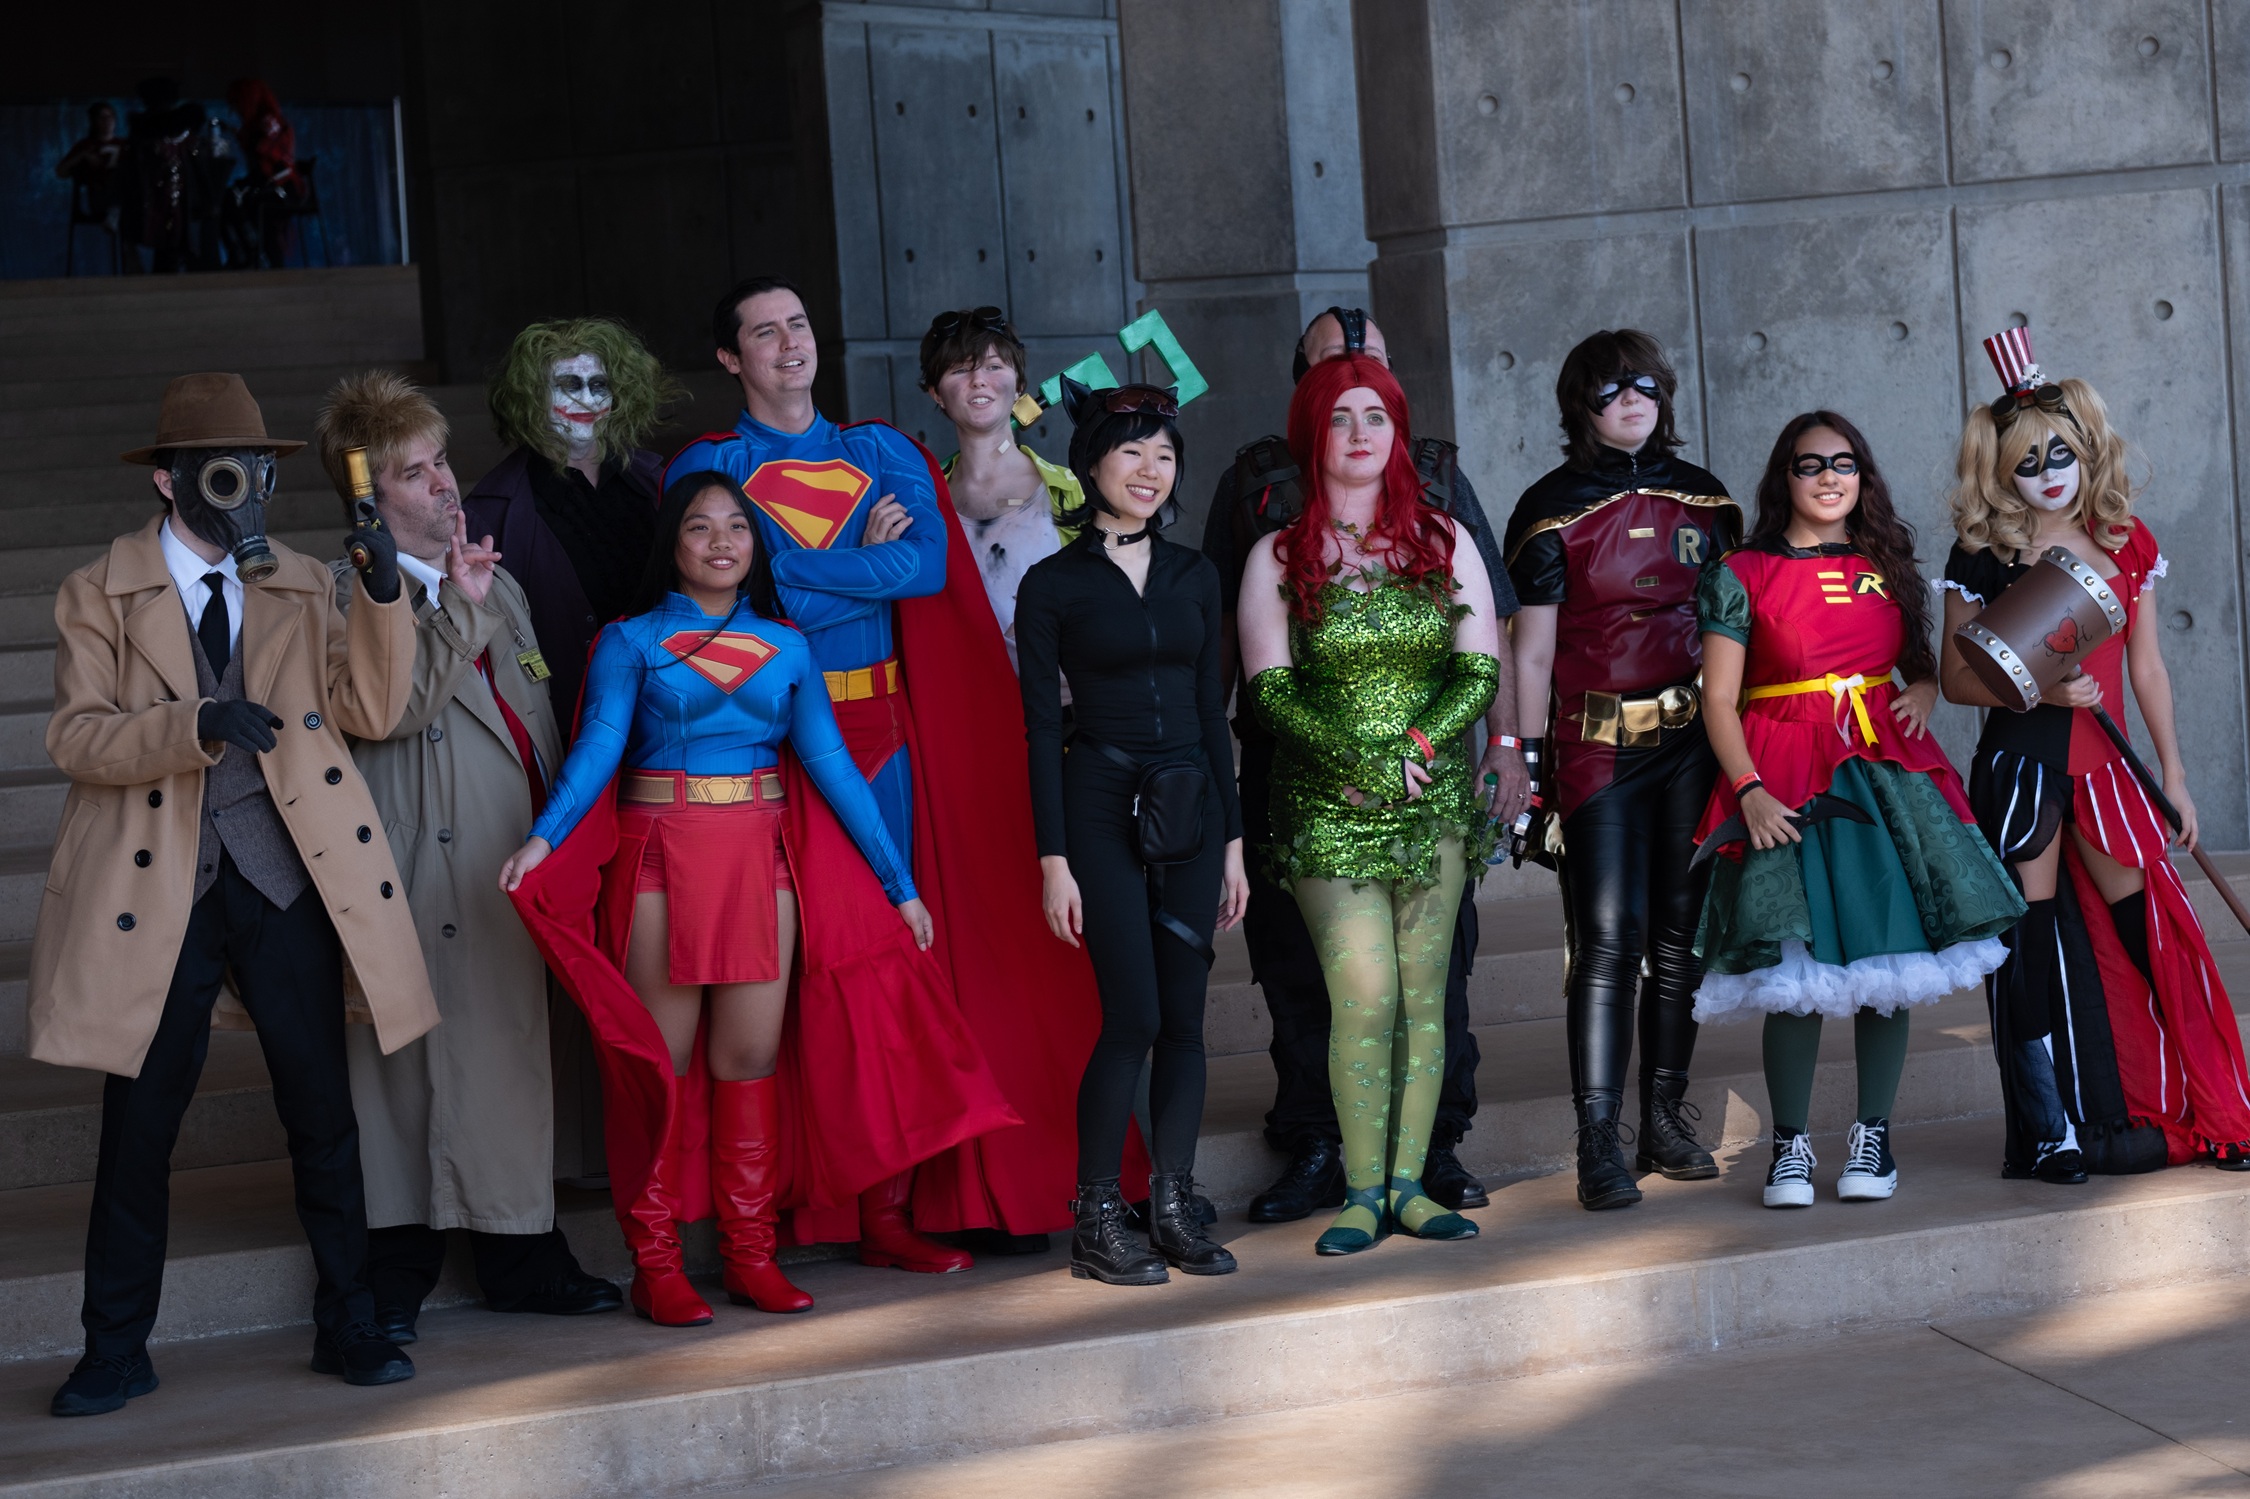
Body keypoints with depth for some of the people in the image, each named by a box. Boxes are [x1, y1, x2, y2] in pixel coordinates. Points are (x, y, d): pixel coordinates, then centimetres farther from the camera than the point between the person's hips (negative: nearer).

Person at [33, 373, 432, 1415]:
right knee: (139, 1124, 2)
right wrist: (195, 725, -23)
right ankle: (117, 1351, 14)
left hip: (286, 880, 2)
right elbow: (75, 737, -8)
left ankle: (347, 1327, 17)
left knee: (324, 1114, 4)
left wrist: (384, 595, -9)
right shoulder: (100, 594, 2)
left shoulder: (304, 587, 11)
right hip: (158, 892, -2)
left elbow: (371, 713, 3)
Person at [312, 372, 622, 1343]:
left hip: (512, 862, 7)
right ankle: (395, 1273, 0)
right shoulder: (348, 594, -3)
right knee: (415, 1055, -6)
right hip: (424, 863, -7)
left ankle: (521, 1257, 16)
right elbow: (388, 708, -19)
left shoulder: (497, 586, 20)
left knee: (511, 1045, 8)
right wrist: (460, 609, -17)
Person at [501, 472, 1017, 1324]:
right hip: (662, 860, -3)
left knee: (752, 1058, 2)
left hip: (761, 861, 3)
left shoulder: (786, 649, 10)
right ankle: (656, 1265, 5)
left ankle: (749, 1254, 11)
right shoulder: (631, 641, 2)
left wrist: (898, 881, 2)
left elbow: (832, 764, 6)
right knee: (661, 1063, -1)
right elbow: (599, 746, -11)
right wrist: (543, 838, -29)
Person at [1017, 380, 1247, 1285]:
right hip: (1102, 808, -4)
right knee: (1134, 1016, -9)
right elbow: (1042, 727, -3)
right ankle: (1095, 1221, 1)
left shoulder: (1193, 576, 11)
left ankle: (1173, 1210, 12)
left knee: (1185, 1017, 4)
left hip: (1190, 805, 4)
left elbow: (1211, 710, 13)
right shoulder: (1053, 586, -1)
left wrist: (1232, 839, 10)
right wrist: (1053, 859, -8)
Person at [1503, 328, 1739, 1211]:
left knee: (1680, 930, 7)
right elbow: (1531, 654, -3)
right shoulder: (1553, 510, -2)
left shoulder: (1703, 499, 11)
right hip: (1597, 746, -4)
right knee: (1608, 936, -10)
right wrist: (1527, 766, -7)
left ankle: (1665, 1121, 16)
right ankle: (1599, 1143, -9)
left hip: (1694, 740, 4)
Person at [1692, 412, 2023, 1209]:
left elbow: (1923, 663, 25)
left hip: (1885, 772, 4)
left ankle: (1872, 1137, 12)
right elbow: (1719, 701, -3)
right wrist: (1750, 791, -15)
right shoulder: (1741, 576, 1)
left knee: (1887, 966, 1)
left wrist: (1924, 694, 2)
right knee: (1797, 969, -7)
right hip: (1785, 781, -3)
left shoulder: (1888, 569, 13)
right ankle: (1791, 1144, 4)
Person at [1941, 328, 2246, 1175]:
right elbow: (1957, 677, -4)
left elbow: (2147, 668, 11)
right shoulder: (1983, 557, -4)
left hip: (2104, 769, 4)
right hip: (2018, 764, -3)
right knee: (2035, 940, 0)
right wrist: (2042, 687, -19)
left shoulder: (2124, 545, 7)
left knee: (2144, 930, 0)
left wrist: (2174, 775, 11)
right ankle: (2051, 1135, 6)